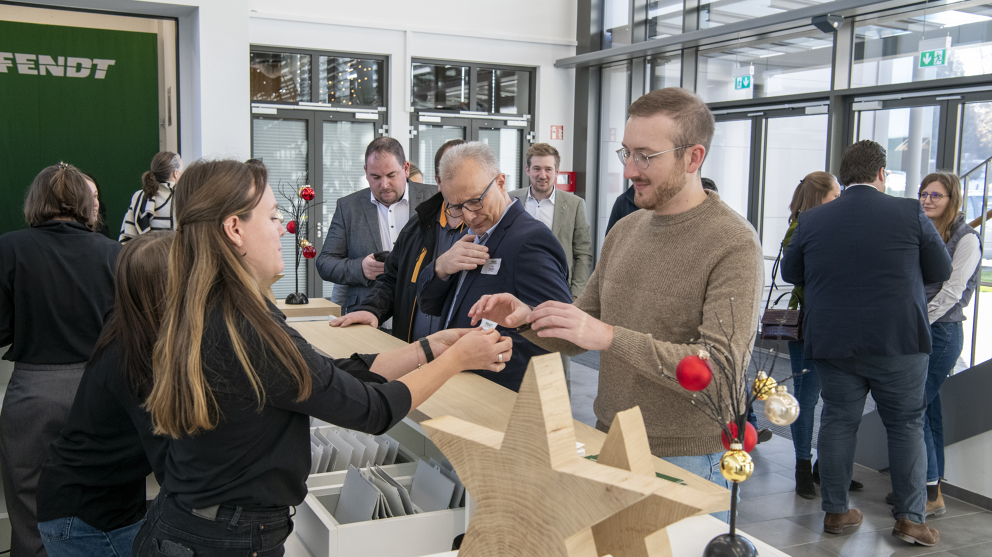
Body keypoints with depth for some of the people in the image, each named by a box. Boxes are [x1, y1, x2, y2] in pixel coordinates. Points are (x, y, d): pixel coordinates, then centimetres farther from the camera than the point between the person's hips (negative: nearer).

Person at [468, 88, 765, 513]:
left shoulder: (734, 244, -15)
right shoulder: (625, 230, 7)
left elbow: (720, 370, -25)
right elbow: (577, 337, 13)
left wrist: (610, 336, -30)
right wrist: (527, 318, -8)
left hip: (687, 459, -6)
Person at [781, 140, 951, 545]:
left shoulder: (812, 220, -1)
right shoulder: (911, 214, -6)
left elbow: (790, 273, 11)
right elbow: (941, 271, 4)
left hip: (832, 342, 2)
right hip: (899, 343, -1)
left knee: (838, 421, 11)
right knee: (907, 424, 11)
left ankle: (835, 511, 18)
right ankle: (910, 517, 13)